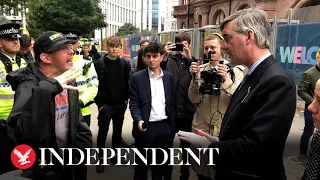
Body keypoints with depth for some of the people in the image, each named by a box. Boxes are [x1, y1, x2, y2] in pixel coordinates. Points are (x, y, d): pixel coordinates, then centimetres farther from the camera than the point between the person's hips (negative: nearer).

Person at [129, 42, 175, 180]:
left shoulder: (169, 77, 6)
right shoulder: (137, 77, -3)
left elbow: (172, 102, 8)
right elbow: (133, 103, -5)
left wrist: (173, 125, 5)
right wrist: (139, 120, -21)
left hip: (165, 126, 3)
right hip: (146, 126, -3)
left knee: (162, 163, 16)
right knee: (142, 164, 11)